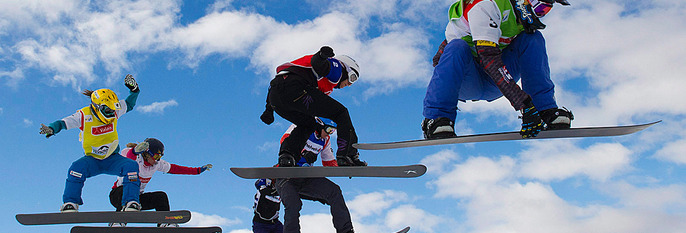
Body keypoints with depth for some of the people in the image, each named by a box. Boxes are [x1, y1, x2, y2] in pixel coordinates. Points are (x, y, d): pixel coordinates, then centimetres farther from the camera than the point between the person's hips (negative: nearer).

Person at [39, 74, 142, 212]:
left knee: (131, 166, -28)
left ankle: (130, 204, -29)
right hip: (92, 160, -2)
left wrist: (133, 89, -7)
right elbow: (62, 123, -16)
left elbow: (129, 104, 9)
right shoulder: (84, 116, -15)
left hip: (112, 159, 2)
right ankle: (70, 204, -23)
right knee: (77, 167, -34)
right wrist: (51, 129, -38)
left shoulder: (114, 112, -7)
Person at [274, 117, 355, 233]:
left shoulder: (325, 140, 12)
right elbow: (285, 140, -22)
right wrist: (303, 153, -38)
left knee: (334, 191, -14)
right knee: (293, 203, -30)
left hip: (306, 178, 5)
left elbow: (329, 162, 19)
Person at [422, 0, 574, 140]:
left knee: (532, 38, -11)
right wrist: (523, 103, -44)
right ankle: (436, 119, -35)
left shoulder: (523, 12, 1)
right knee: (457, 48, -37)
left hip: (493, 85, 6)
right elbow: (488, 57, -37)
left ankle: (547, 112, -16)